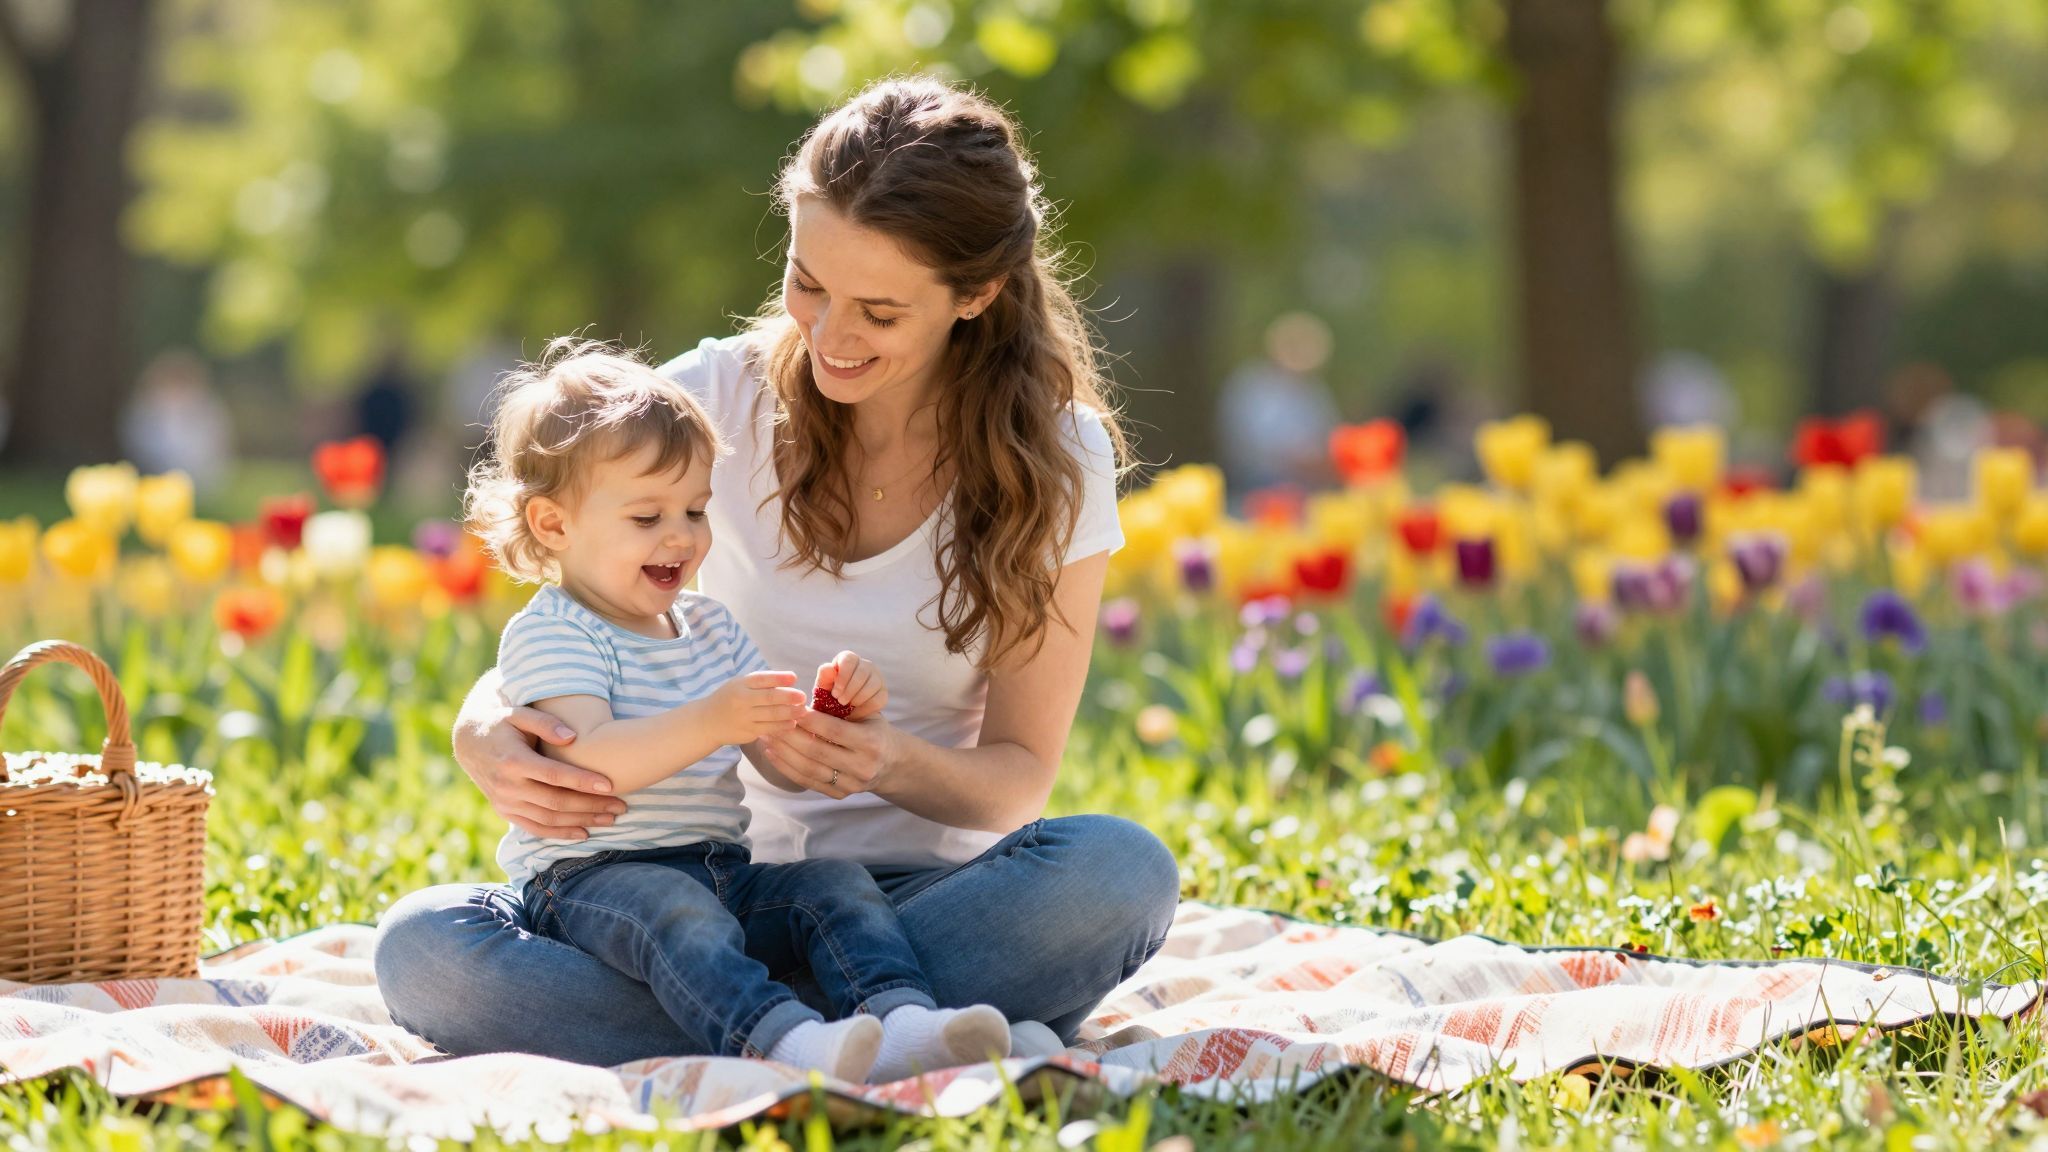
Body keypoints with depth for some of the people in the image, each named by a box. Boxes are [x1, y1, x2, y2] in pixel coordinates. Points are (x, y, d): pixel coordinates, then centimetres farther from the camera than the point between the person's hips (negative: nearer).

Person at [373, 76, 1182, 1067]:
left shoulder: (1056, 463, -2)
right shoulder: (716, 401, -1)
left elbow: (1018, 774, 0)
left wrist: (893, 764, -25)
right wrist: (485, 734, -25)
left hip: (918, 894, -1)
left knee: (1121, 867, -34)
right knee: (421, 949, -29)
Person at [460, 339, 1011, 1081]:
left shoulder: (708, 625, 21)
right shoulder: (550, 633, -5)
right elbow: (587, 761, -23)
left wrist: (837, 716, -6)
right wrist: (709, 722, -35)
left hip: (720, 869, 8)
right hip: (593, 875, -8)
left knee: (835, 882, -15)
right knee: (676, 909, -36)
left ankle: (901, 1017, -39)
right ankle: (785, 1041, -60)